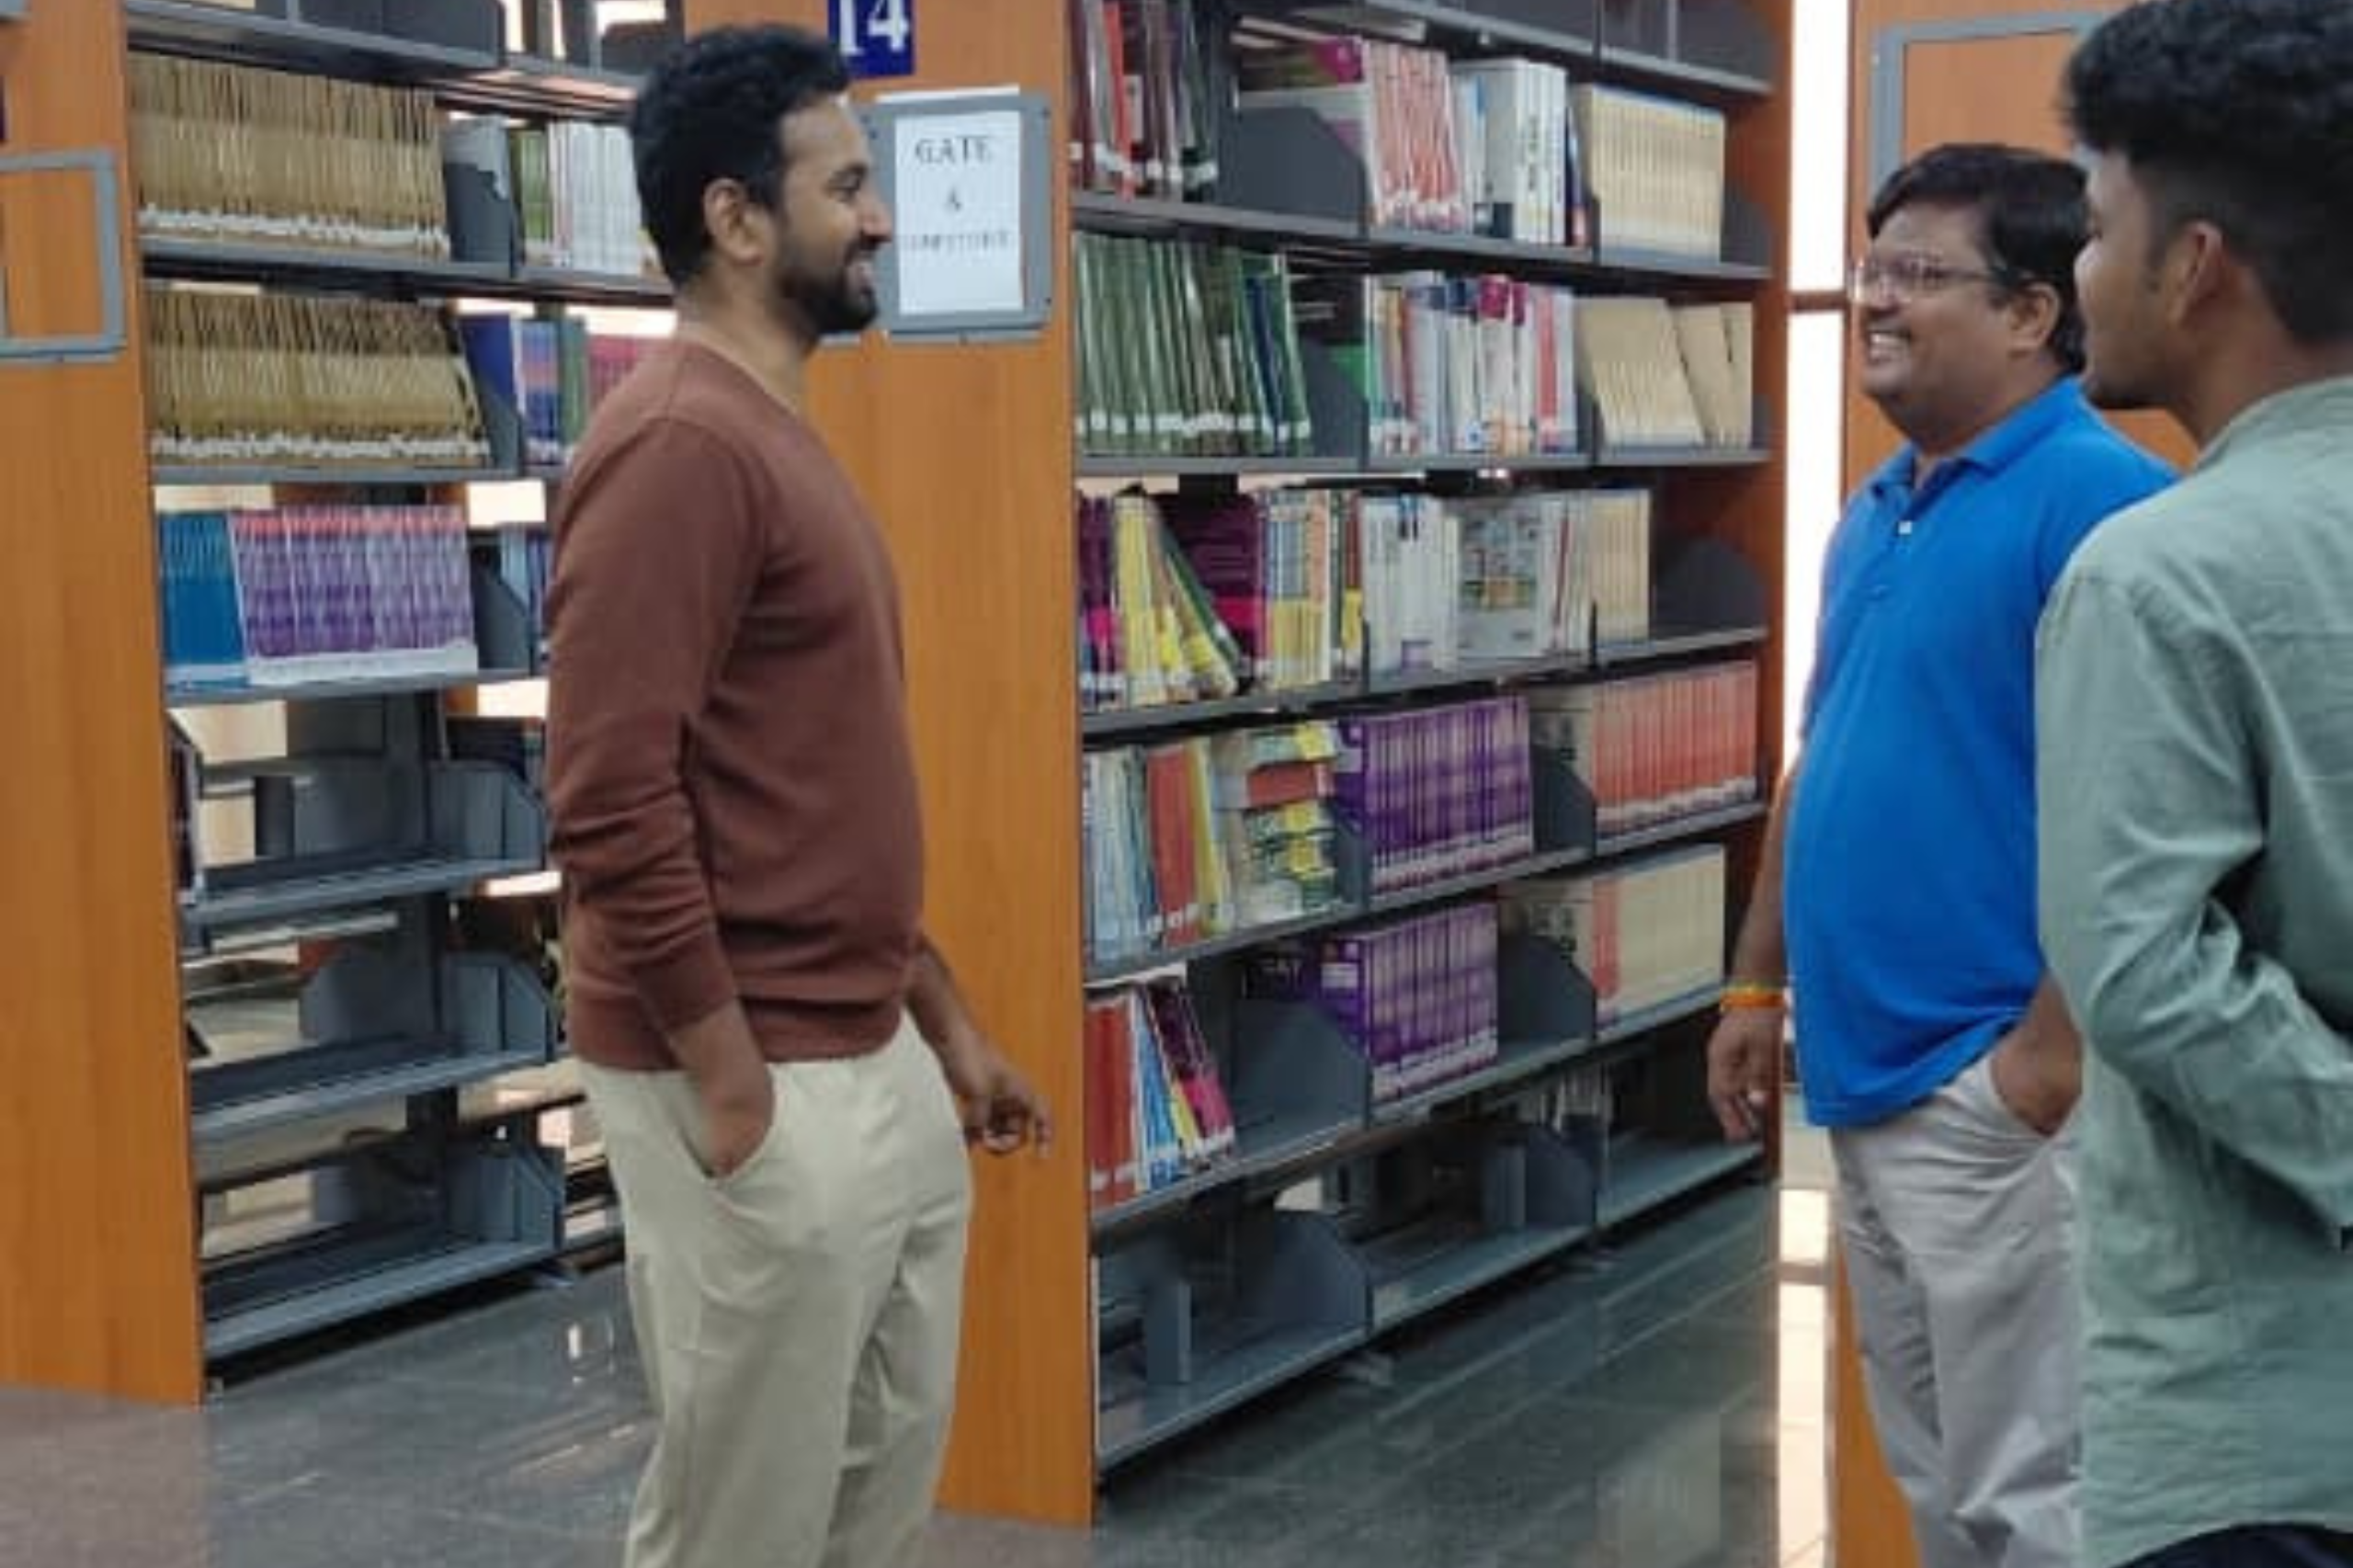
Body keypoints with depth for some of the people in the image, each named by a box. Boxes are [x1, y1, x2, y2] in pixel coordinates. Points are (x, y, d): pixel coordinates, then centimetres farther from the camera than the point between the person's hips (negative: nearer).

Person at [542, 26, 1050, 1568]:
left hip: (874, 1065, 10)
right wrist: (733, 1086, -21)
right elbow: (611, 803, -23)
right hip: (760, 1087, -10)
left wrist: (945, 1022, 19)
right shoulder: (683, 443, -17)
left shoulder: (781, 438, 14)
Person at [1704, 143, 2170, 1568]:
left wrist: (2051, 1055, -21)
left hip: (1993, 1088, -9)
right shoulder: (1876, 511, 13)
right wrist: (1759, 985, 18)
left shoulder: (2096, 501, -15)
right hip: (1869, 1071, 9)